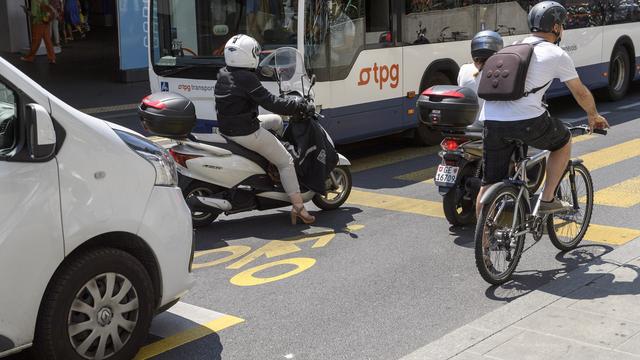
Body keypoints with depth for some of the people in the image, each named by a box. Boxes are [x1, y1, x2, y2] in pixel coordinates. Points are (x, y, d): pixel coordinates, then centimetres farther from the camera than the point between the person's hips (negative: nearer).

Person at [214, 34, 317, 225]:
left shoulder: (223, 75, 7)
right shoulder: (246, 79, -20)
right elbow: (271, 103, -22)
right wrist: (301, 106, -12)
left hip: (227, 128, 9)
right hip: (247, 133, -9)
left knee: (276, 121, 28)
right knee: (286, 162, 0)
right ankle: (298, 207, -3)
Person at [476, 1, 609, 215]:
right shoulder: (556, 55, 8)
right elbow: (581, 94, 17)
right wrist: (593, 116, 36)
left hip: (490, 119, 5)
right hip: (527, 120, -5)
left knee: (490, 183, 12)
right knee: (563, 142, 24)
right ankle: (547, 200, 23)